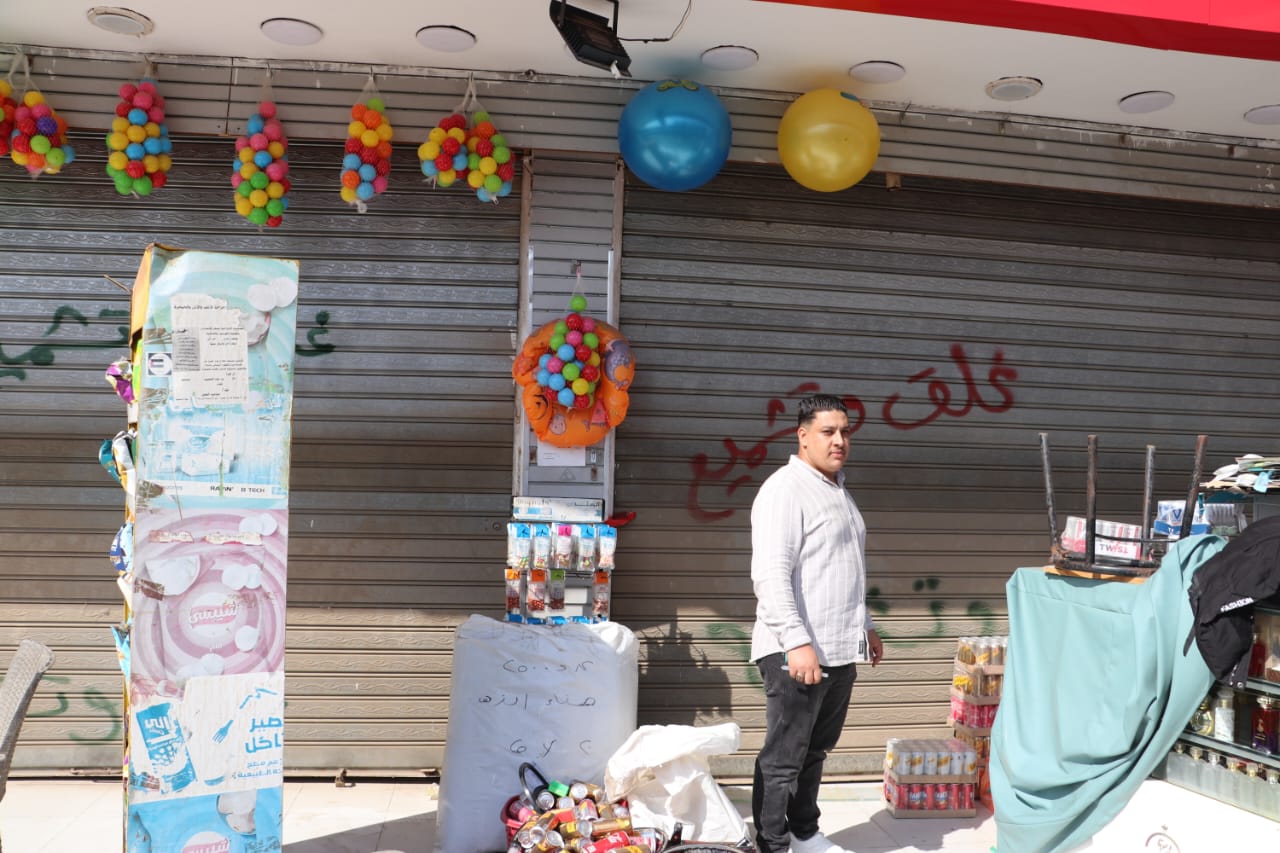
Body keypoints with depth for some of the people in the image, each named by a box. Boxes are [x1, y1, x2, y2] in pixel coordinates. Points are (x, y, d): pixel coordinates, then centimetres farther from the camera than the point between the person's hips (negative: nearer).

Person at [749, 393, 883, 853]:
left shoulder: (840, 492, 18)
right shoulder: (784, 489, -12)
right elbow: (770, 575, -20)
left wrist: (865, 626, 27)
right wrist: (797, 642, -25)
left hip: (841, 650, 9)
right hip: (799, 651, -9)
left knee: (815, 751, 19)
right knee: (783, 757, 0)